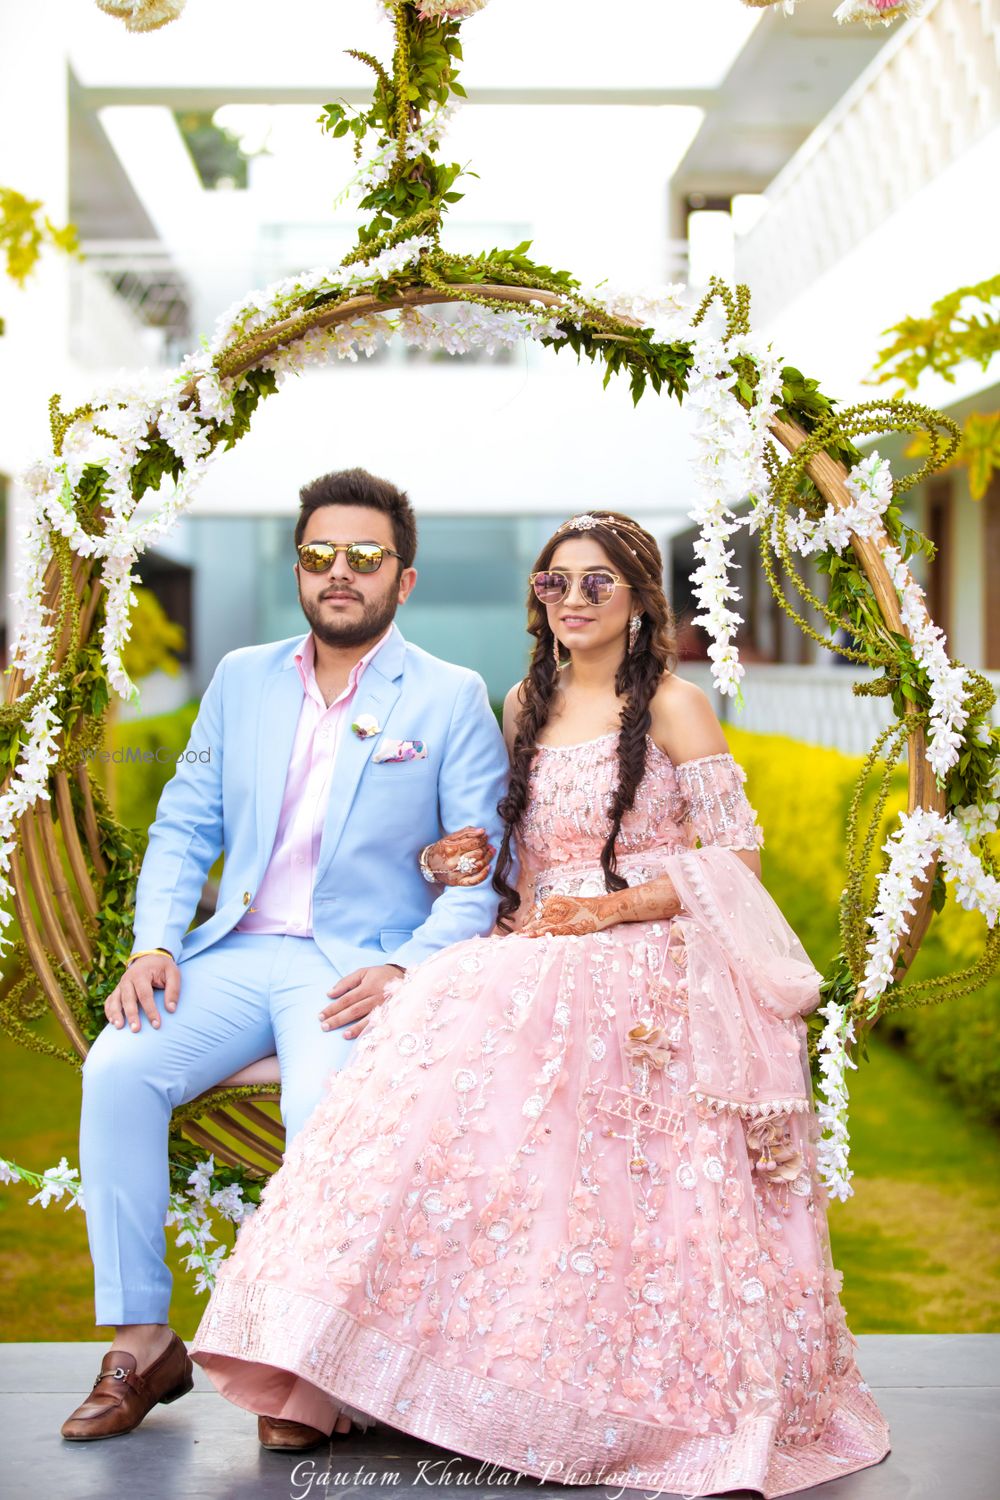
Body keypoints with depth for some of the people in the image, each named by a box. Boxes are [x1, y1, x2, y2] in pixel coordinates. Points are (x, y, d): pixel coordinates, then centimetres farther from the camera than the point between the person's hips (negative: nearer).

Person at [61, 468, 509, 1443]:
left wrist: (404, 969, -17)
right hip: (236, 953, 4)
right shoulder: (242, 679, 14)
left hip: (360, 968, -3)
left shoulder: (451, 698, 3)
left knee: (326, 1103, -33)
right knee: (117, 1071, -23)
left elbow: (484, 868, -1)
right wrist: (154, 943, -4)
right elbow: (184, 828, 14)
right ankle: (141, 1342, -10)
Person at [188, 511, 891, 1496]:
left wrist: (616, 907, -13)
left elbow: (738, 851, -4)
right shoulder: (526, 705, 19)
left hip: (650, 972, -5)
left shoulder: (672, 706, 0)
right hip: (541, 957, 5)